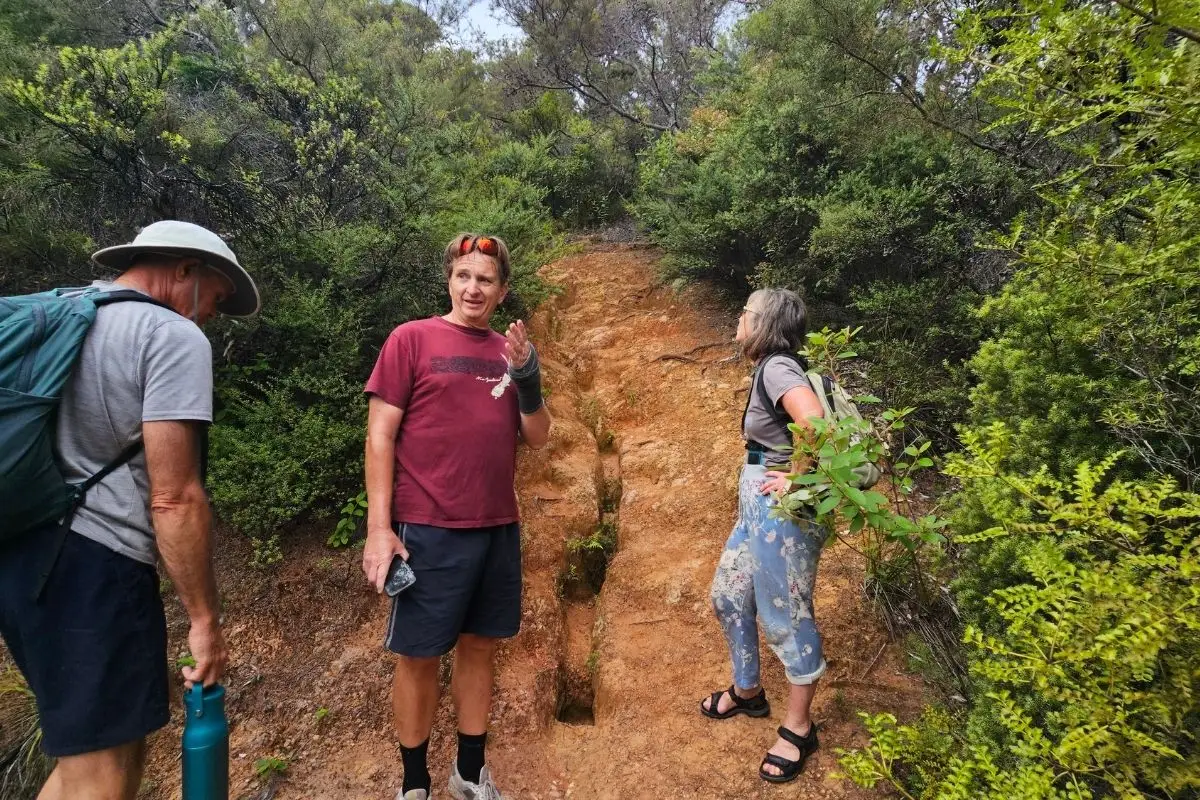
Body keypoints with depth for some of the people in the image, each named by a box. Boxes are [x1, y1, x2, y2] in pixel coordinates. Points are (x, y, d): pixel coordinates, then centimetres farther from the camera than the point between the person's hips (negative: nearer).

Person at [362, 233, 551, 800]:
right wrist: (379, 528, -11)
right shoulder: (411, 339, -4)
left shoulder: (508, 351, 9)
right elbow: (380, 435, -6)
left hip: (498, 529, 5)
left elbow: (538, 438, 7)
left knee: (480, 647, 16)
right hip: (430, 531, -4)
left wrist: (527, 375, -10)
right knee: (419, 657, 9)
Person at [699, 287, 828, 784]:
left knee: (785, 616, 4)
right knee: (728, 595, 20)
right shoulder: (769, 368, 12)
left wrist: (798, 479, -20)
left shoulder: (777, 367, -16)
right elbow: (797, 427, 20)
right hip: (758, 503, 10)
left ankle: (798, 729, 24)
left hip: (780, 506, -10)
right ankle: (748, 691, 40)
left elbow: (816, 422, -33)